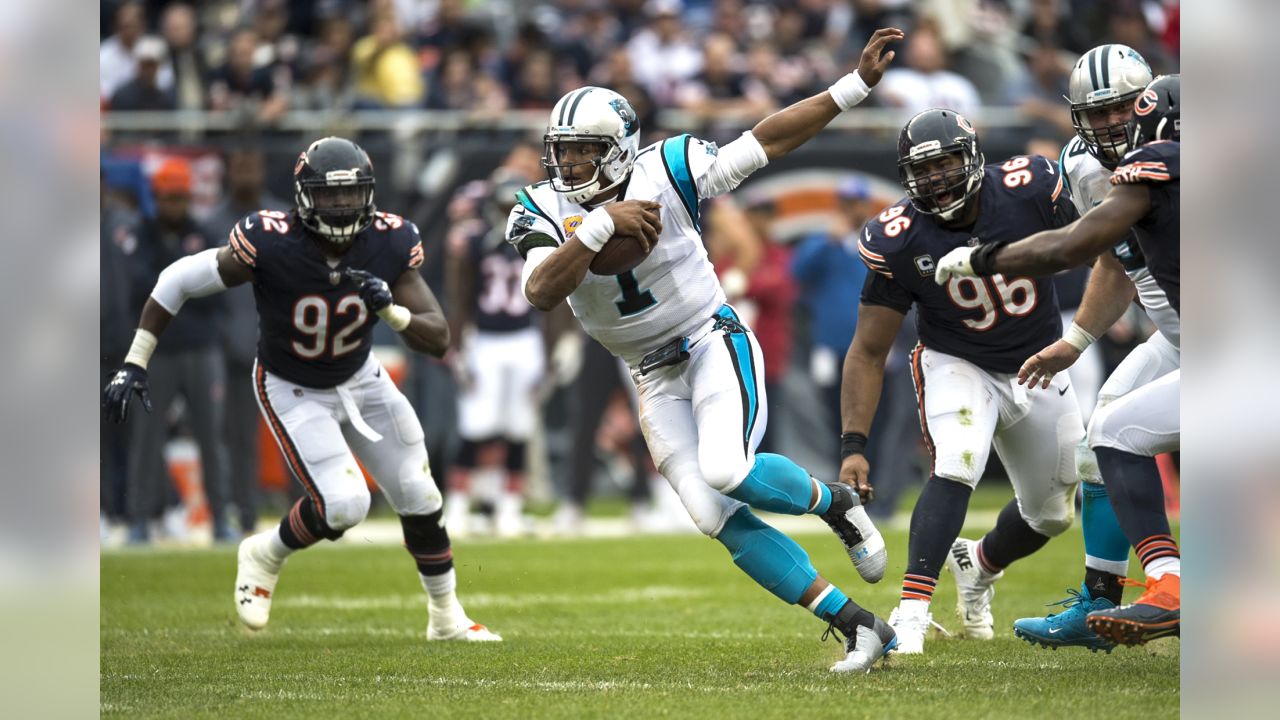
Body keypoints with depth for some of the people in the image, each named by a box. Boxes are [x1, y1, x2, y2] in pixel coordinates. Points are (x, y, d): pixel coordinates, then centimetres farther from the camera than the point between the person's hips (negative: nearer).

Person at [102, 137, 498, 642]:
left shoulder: (389, 244, -22)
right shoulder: (271, 244, -32)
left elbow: (438, 342, -19)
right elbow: (178, 282, -20)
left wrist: (391, 309, -39)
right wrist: (133, 366, -20)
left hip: (361, 379, 4)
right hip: (293, 391, -4)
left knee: (419, 498, 8)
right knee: (343, 504, -20)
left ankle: (447, 618, 29)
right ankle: (264, 557, 11)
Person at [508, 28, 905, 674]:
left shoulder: (664, 172, -12)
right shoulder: (544, 210, -6)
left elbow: (767, 140, -9)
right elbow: (541, 293, -23)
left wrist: (856, 84, -12)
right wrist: (598, 227, -32)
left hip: (713, 342, -4)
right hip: (654, 378, 4)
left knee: (726, 471, -29)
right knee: (717, 518, -10)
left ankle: (833, 502, 3)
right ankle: (856, 626, -5)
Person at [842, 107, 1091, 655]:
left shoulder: (1030, 189, -22)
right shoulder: (899, 242, -22)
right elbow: (868, 352, -16)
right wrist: (853, 446, -24)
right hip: (958, 366, -3)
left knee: (1052, 514, 13)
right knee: (956, 466, -31)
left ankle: (979, 566, 45)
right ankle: (911, 612, -35)